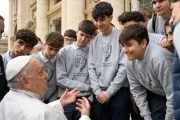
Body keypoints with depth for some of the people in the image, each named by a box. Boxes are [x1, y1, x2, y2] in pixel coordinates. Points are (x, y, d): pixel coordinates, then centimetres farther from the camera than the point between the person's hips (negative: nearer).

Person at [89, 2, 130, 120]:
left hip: (119, 92, -4)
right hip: (99, 94, 4)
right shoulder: (94, 40, 10)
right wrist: (97, 91, -3)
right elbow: (91, 67, 8)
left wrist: (108, 92, -10)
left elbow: (124, 67, -10)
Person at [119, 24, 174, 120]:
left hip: (172, 99, -5)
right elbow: (137, 91, -1)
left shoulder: (159, 59, -34)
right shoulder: (130, 62, -11)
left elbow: (173, 96, -27)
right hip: (156, 96, 5)